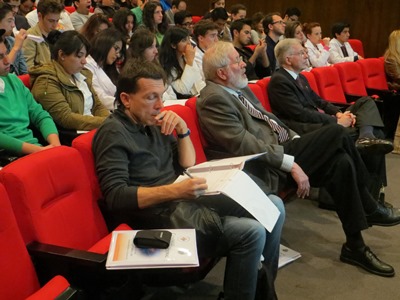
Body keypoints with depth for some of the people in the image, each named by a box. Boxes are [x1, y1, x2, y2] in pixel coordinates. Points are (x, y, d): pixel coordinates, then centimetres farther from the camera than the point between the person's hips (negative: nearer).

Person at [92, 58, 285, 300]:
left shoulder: (153, 123, 13)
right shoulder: (113, 133, -11)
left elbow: (188, 166, 16)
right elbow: (116, 197, -21)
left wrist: (182, 129, -1)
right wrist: (175, 191, -29)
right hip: (158, 215, -9)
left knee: (273, 206, 2)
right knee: (252, 232, -24)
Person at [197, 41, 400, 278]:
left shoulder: (239, 89, 15)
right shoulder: (214, 99, -15)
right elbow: (243, 143, -22)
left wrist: (298, 141, 6)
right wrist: (291, 163, -23)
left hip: (280, 150, 9)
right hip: (266, 167, -9)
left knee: (340, 161, -8)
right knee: (337, 133, -16)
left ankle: (355, 245, 4)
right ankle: (370, 209, 0)